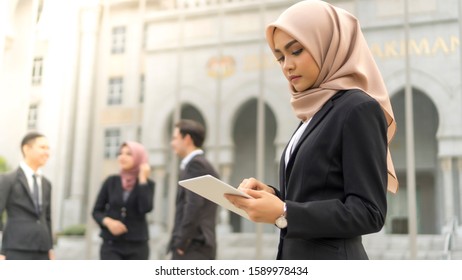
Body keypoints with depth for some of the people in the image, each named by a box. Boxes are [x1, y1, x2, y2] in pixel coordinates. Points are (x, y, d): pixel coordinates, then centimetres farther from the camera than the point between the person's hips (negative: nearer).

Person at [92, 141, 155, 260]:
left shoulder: (147, 183, 0)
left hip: (137, 246, 0)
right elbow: (96, 211, 7)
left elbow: (146, 208, -19)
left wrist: (142, 179, -15)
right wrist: (108, 221, -14)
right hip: (111, 245, 0)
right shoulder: (111, 181, 2)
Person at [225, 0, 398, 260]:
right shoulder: (314, 113, 12)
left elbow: (369, 213, -17)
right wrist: (272, 195, -3)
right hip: (299, 259, 8)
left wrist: (283, 213, -24)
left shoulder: (359, 109, -13)